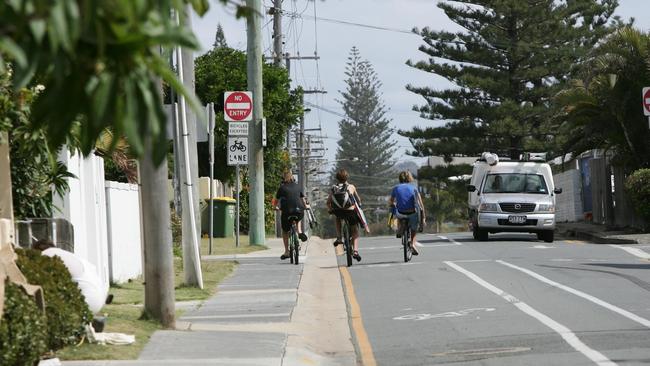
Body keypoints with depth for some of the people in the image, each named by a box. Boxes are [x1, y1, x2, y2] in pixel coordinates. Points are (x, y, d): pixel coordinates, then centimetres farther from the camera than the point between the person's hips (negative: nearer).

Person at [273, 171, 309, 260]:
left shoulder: (282, 188, 3)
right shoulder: (297, 186, 11)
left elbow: (277, 200, 14)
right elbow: (302, 198, 25)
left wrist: (275, 206, 36)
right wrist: (305, 205, 45)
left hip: (287, 212, -3)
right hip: (299, 211, 3)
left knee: (285, 231, 17)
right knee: (298, 219, 39)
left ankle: (286, 252, 15)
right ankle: (300, 232, 14)